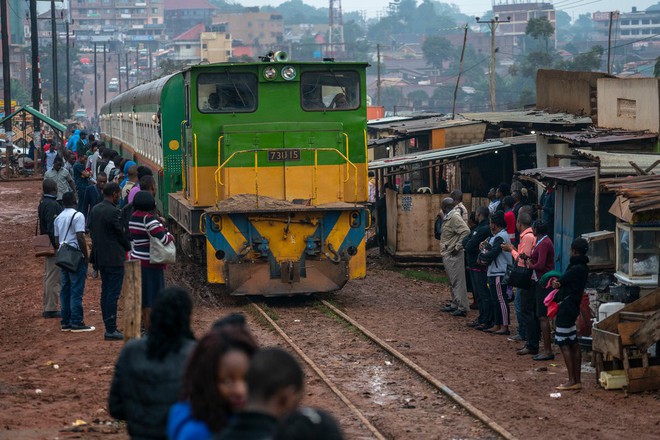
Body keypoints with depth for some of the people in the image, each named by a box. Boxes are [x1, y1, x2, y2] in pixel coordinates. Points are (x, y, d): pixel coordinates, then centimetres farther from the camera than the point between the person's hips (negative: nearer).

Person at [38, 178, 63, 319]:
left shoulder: (42, 203, 12)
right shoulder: (52, 205, -19)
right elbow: (52, 229, -24)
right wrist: (57, 246, -21)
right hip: (54, 246, -10)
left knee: (49, 277, 16)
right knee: (53, 278, -5)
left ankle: (48, 308, 23)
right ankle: (51, 309, -3)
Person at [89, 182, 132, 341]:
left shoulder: (94, 210, 8)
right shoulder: (113, 212, -17)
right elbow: (120, 234, -10)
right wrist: (129, 249, 6)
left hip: (100, 257, 9)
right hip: (114, 259, -9)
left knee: (105, 292, 13)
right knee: (113, 294, -6)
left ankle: (109, 327, 18)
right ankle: (111, 330, -6)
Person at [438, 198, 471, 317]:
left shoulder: (455, 217, -16)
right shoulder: (447, 217, 13)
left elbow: (465, 231, -24)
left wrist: (457, 247, -21)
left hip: (454, 255, -10)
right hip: (447, 255, 10)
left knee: (458, 281, -9)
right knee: (452, 281, 18)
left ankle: (462, 308, -8)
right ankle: (454, 305, 27)